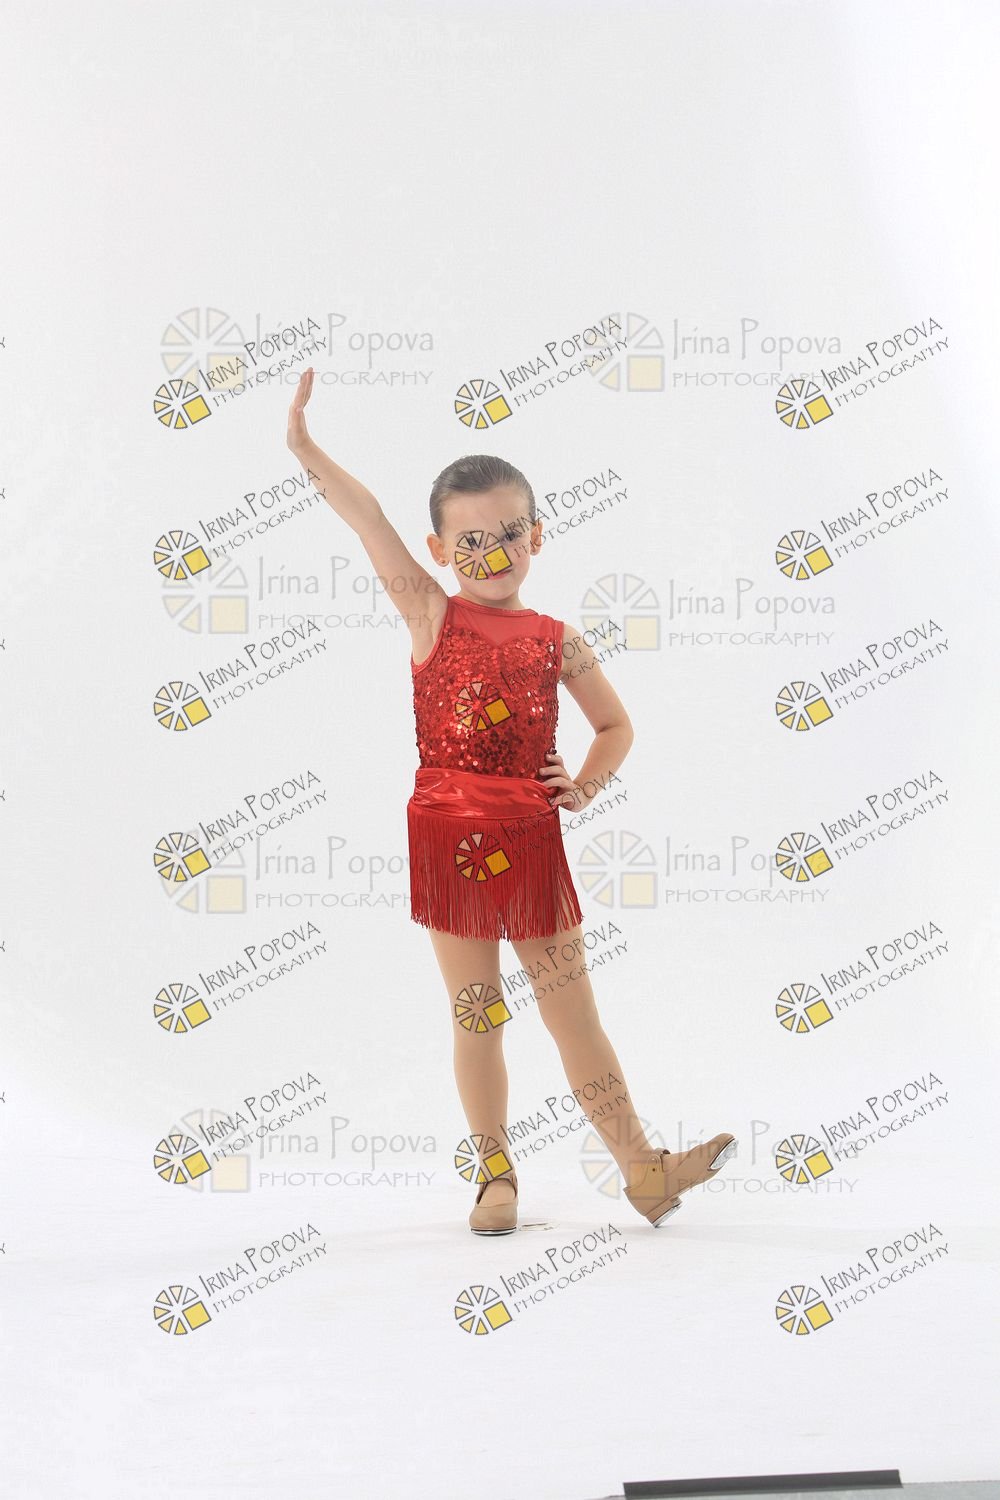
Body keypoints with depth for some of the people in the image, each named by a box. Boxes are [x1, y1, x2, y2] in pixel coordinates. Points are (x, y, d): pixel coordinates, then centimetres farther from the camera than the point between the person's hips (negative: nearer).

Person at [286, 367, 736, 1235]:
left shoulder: (557, 638, 5)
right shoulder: (433, 617, 0)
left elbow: (615, 723, 17)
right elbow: (368, 520, -10)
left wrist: (587, 785, 0)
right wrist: (306, 448, -19)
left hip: (531, 839, 1)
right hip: (449, 838, -1)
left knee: (574, 1015, 6)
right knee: (476, 1019, 7)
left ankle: (643, 1169, 14)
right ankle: (496, 1176, 20)